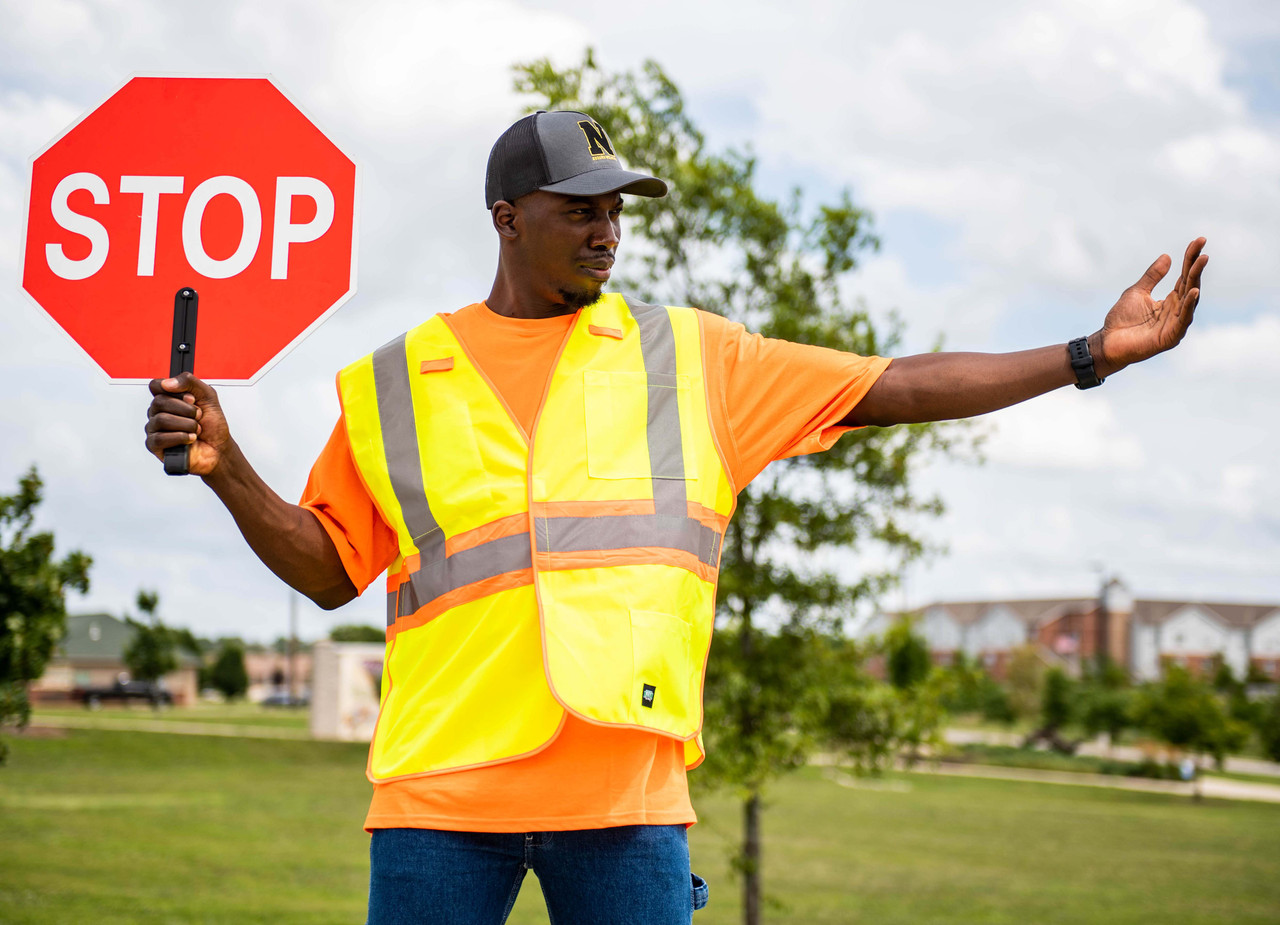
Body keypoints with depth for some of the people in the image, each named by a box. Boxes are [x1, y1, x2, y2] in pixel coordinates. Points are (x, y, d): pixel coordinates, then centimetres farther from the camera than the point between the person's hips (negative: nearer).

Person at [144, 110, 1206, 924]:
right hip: (443, 784, 0)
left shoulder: (690, 357, 12)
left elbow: (892, 389, 11)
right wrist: (228, 468, -2)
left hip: (627, 791, 1)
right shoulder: (395, 384, 11)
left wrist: (1095, 353, 7)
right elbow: (328, 567, 14)